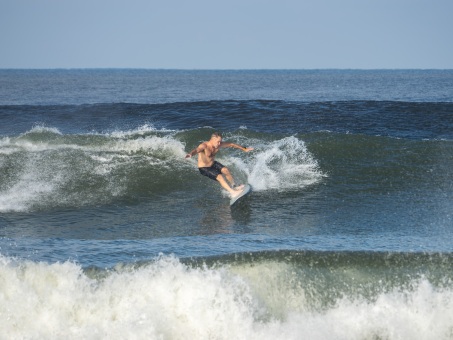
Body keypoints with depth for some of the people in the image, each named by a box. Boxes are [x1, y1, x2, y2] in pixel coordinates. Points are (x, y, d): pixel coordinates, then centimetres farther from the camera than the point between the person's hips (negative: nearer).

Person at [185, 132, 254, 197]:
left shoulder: (219, 144, -12)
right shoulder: (204, 146, -31)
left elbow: (231, 145, 1)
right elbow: (197, 150, -53)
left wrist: (244, 149, 9)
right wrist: (190, 154, -76)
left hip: (213, 164, 6)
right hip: (204, 168, -6)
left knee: (225, 170, -15)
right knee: (219, 177, -21)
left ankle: (234, 187, 4)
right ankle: (232, 192, -20)